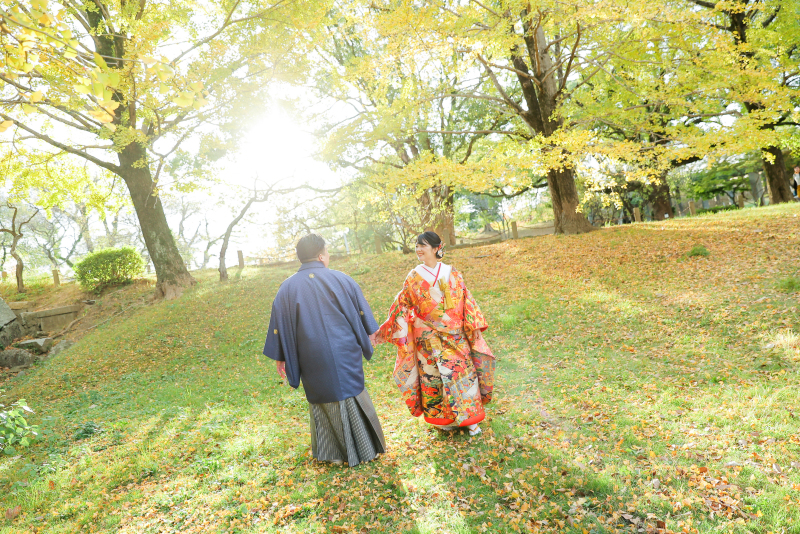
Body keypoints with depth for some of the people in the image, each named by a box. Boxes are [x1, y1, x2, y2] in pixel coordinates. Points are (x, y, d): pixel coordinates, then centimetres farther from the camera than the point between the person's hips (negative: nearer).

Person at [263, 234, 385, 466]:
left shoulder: (288, 287, -4)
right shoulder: (341, 279, -6)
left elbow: (279, 324, -1)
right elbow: (361, 310, 4)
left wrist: (280, 357, 8)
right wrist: (370, 334, 20)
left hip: (312, 359, 1)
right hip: (344, 353, -1)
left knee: (323, 399, 16)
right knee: (352, 395, 14)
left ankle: (333, 453, 26)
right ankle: (364, 448, 26)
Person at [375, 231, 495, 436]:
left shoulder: (452, 275, -1)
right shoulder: (413, 278, -1)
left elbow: (466, 303, 3)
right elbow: (401, 307, 1)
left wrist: (474, 327, -1)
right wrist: (382, 331, -2)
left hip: (454, 336, 0)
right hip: (427, 339, 0)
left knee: (462, 373, 4)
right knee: (434, 377, 6)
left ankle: (470, 419, 20)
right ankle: (443, 419, 24)